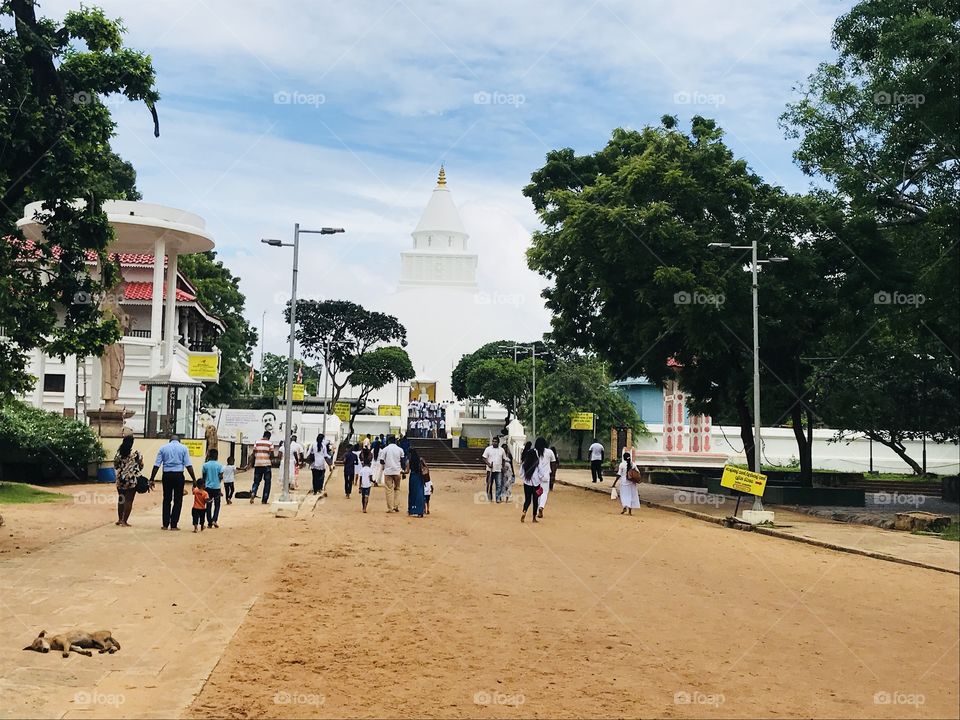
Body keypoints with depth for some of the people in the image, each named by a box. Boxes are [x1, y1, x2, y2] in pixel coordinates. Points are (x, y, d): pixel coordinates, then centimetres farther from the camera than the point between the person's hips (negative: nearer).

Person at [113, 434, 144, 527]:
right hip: (132, 480, -4)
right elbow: (141, 466, -2)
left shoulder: (118, 453, -1)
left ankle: (120, 519, 25)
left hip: (120, 479, 4)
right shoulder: (136, 454, -10)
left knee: (121, 500, 17)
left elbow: (115, 466, 9)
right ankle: (124, 521, -2)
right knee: (129, 501, 1)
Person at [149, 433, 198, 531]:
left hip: (167, 475, 2)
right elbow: (188, 465, -2)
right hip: (178, 475, -2)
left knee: (166, 500, 11)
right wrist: (194, 479, -1)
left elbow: (157, 465, 4)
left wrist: (151, 479, 5)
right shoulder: (183, 448, 5)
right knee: (178, 501, 5)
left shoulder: (163, 448, 9)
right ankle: (174, 525, 3)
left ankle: (165, 524, 11)